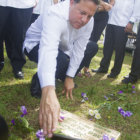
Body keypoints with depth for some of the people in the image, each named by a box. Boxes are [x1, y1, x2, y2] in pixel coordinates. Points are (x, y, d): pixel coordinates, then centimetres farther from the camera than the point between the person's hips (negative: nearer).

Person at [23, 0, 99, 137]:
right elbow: (48, 51, -56)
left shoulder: (88, 21, -20)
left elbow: (78, 49, -16)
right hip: (38, 45, -7)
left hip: (62, 46, 7)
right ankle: (37, 82, -6)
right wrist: (48, 93, -69)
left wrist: (70, 77, -18)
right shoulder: (55, 15, -41)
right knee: (61, 61, -36)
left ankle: (63, 76, 14)